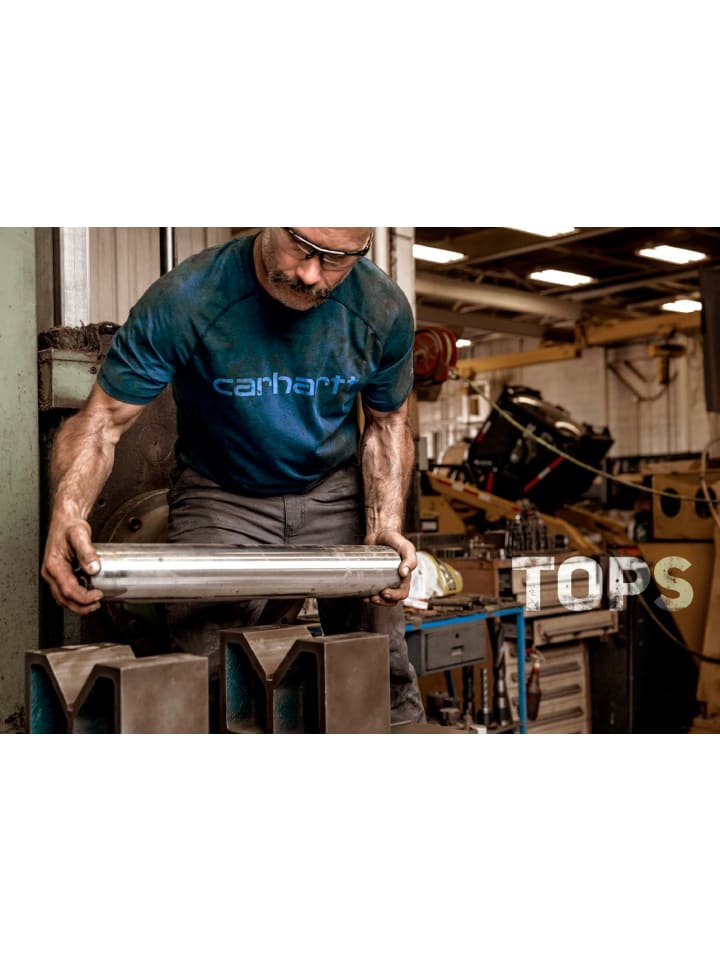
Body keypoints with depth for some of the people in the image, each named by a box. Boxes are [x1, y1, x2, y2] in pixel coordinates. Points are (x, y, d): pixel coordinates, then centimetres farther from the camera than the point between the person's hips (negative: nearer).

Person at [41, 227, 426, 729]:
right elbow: (102, 420, -19)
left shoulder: (384, 308, -13)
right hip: (222, 499, -2)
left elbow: (386, 424, 1)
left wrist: (386, 528, -14)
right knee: (210, 683, -12)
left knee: (384, 674, 0)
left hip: (336, 492, 2)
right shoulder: (184, 298, -23)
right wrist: (67, 512, -39)